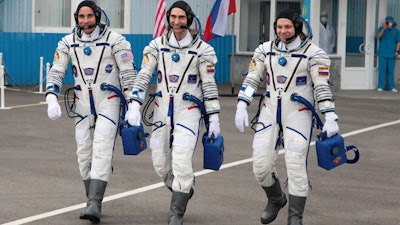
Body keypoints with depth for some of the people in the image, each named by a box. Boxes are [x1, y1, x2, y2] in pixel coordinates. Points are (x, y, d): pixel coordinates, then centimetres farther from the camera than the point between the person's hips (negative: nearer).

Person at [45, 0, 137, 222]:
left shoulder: (114, 40, -9)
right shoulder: (68, 43, 2)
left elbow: (128, 73, -8)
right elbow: (55, 72, 4)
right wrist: (52, 100, -11)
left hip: (108, 102, -5)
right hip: (82, 104, 5)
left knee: (101, 150, -16)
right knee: (84, 152, 5)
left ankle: (95, 205, -22)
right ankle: (92, 202, 16)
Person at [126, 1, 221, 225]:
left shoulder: (202, 49, -4)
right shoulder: (157, 45, 3)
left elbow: (209, 85, -1)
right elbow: (144, 76, 0)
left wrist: (214, 119, -2)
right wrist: (134, 106, -11)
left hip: (188, 111, -3)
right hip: (162, 110, 4)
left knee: (181, 162, -15)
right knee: (161, 164, 6)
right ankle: (184, 190, 35)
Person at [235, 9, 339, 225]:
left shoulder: (313, 53, -6)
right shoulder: (265, 50, 5)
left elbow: (322, 86, -9)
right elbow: (251, 79, 7)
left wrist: (330, 118, -15)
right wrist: (241, 107, -3)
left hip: (298, 113, -4)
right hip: (269, 111, 4)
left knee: (296, 165, -10)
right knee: (261, 165, 0)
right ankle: (275, 199, 29)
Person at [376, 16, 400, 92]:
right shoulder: (382, 29, 6)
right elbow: (378, 37, -9)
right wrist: (384, 29, -20)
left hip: (392, 54, 2)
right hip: (383, 54, -1)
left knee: (391, 71, 3)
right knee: (382, 70, -5)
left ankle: (391, 87, 6)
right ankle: (380, 86, -3)